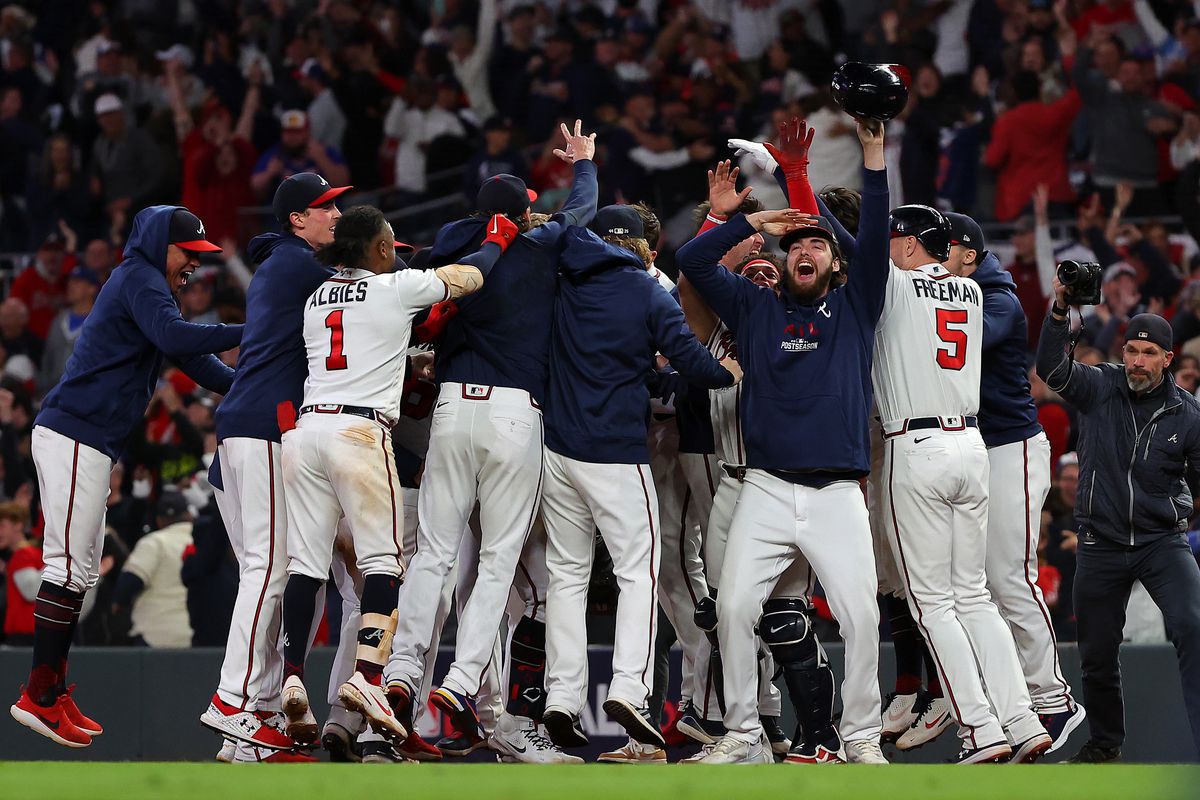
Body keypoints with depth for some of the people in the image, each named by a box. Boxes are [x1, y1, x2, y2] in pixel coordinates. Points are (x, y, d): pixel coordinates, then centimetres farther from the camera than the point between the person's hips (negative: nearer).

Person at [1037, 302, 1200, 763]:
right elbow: (1051, 368, -20)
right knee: (1097, 652, 10)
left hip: (1163, 540, -1)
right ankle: (1105, 742, 34)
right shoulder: (1099, 388, -2)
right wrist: (1061, 310, -35)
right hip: (1100, 544, 1)